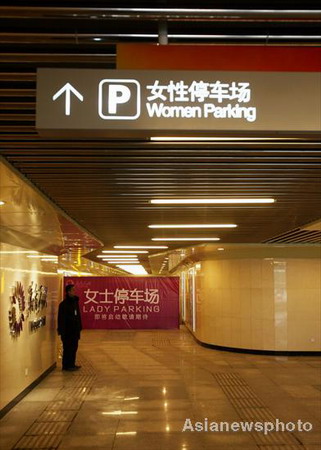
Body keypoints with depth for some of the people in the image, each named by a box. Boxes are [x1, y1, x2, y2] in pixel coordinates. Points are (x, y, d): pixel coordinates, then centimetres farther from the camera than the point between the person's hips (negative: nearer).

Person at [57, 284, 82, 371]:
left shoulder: (75, 301, 9)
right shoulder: (64, 304, -15)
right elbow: (61, 319, -16)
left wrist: (79, 327, 11)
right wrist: (62, 331, -18)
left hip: (75, 330, 8)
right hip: (67, 331, -8)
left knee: (74, 347, 13)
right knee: (68, 348, 0)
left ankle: (72, 364, 24)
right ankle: (66, 366, 11)